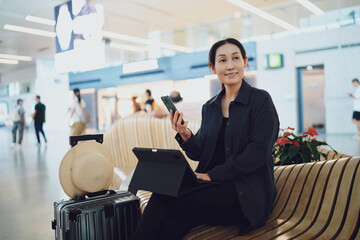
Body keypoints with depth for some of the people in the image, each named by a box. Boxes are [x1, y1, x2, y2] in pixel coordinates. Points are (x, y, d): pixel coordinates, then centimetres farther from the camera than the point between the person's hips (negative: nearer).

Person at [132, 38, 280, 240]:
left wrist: (213, 174, -16)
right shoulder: (209, 107, 13)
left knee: (164, 199, -25)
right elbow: (200, 153, 12)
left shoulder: (261, 100, -2)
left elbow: (258, 152, -12)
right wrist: (186, 136, -9)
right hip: (214, 185, 5)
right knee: (172, 224, -27)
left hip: (246, 191, -4)